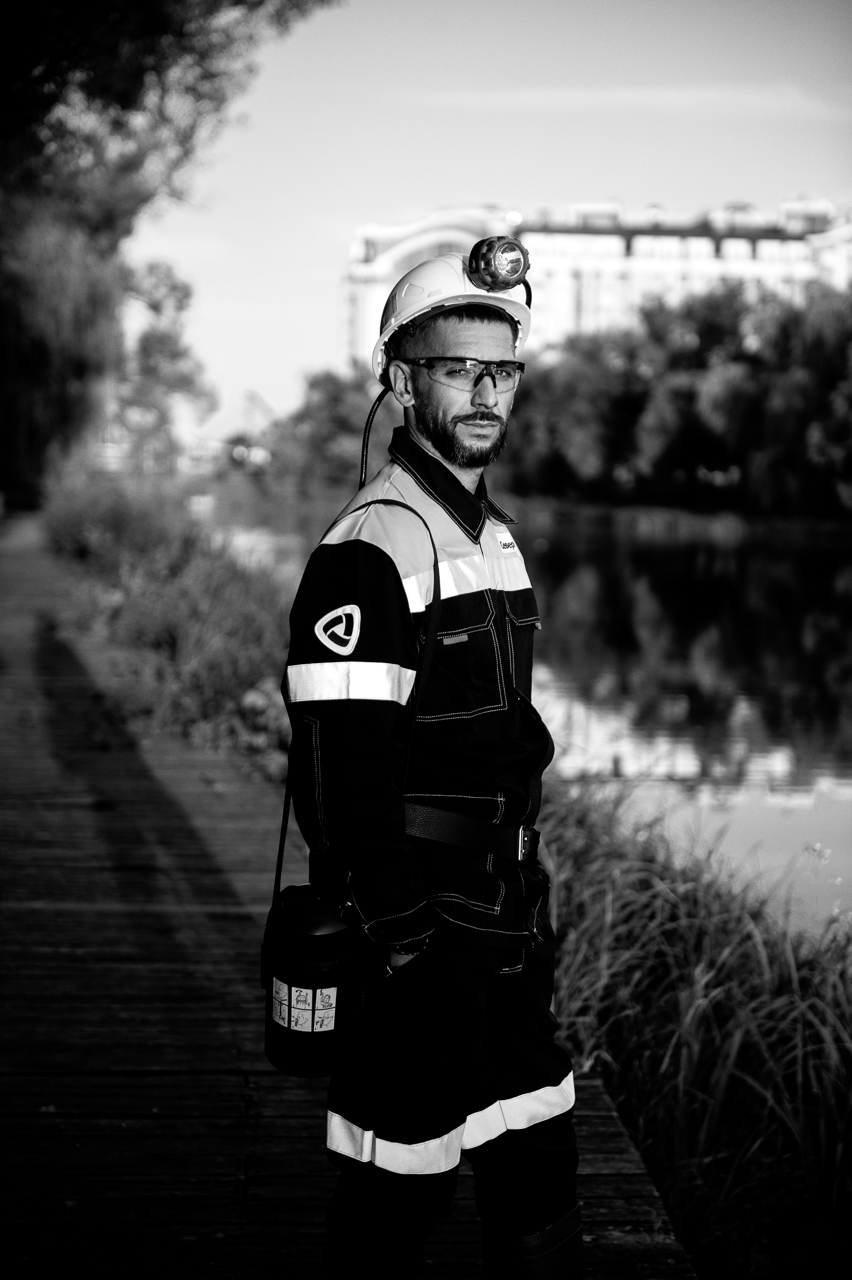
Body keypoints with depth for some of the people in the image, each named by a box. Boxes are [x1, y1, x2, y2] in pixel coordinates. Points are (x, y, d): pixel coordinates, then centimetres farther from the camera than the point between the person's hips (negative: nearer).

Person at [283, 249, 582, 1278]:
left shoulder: (495, 537, 13)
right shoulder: (368, 553, -16)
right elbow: (339, 777, -20)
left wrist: (532, 915, 19)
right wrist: (392, 949, -21)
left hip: (504, 932, 9)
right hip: (412, 940, -8)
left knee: (539, 1182, 16)